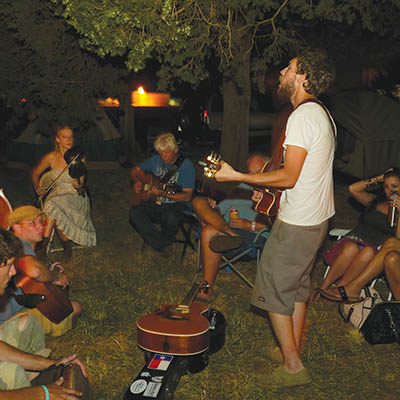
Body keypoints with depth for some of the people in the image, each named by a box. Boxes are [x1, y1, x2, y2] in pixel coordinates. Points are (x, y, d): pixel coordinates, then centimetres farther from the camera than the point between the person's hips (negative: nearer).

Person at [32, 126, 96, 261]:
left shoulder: (79, 158, -4)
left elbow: (81, 183, -9)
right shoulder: (51, 157, 2)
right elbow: (35, 173, 19)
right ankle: (67, 244, -15)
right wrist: (37, 187, 5)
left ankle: (44, 244, -13)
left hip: (75, 197, -2)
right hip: (56, 195, 2)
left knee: (53, 206, -32)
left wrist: (78, 186, -31)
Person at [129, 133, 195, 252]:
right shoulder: (155, 160, 8)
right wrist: (137, 182, -1)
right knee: (135, 212, -24)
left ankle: (165, 240, -4)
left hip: (175, 205, -5)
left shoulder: (186, 165, -9)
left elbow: (187, 196, -16)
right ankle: (159, 244, -19)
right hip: (153, 202, 5)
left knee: (171, 217, -39)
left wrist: (164, 194, -28)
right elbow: (135, 170, 22)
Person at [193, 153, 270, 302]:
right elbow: (223, 207, 24)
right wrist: (213, 208, 1)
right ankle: (230, 234, -32)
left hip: (256, 235, -7)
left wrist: (250, 225, -18)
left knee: (209, 232, -31)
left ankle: (207, 289, -26)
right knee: (199, 201, -11)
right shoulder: (243, 187, 29)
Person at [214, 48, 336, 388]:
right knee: (297, 286, 19)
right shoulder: (322, 112, 12)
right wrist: (268, 188, 20)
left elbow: (289, 177, -23)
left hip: (297, 223, -10)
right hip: (317, 218, 10)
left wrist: (238, 177, -18)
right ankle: (293, 350, 32)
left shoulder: (303, 115, -20)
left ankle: (293, 366, 10)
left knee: (273, 290, 1)